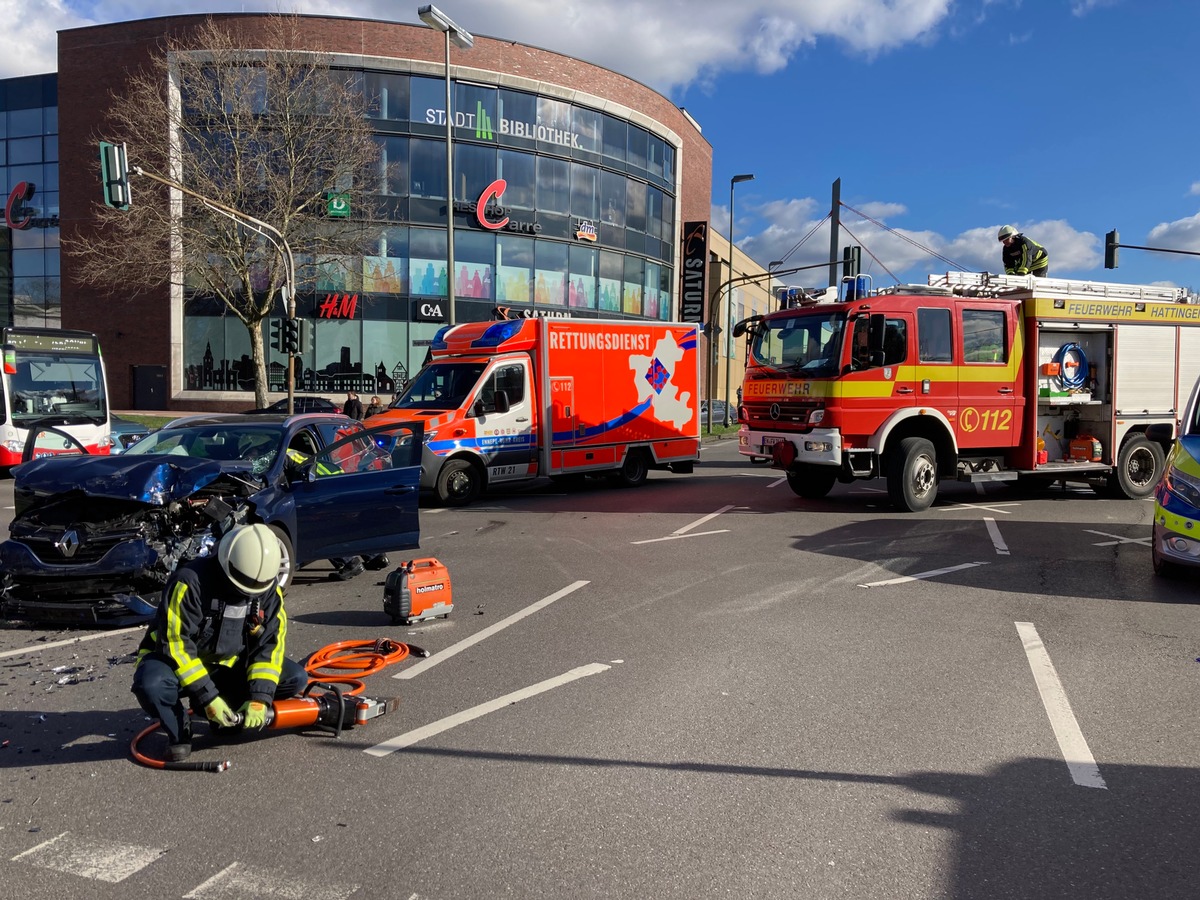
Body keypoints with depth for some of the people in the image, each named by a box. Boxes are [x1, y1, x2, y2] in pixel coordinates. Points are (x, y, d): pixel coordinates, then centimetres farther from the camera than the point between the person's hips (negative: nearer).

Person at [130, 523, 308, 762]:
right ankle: (179, 732, -7)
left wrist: (259, 698, -22)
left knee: (296, 678, -13)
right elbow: (176, 644, -28)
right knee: (151, 685, -39)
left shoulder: (268, 589, -12)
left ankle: (228, 719, 5)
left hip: (227, 664, 4)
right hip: (177, 658, -4)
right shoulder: (190, 582, -28)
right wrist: (208, 697, -30)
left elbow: (270, 643, -11)